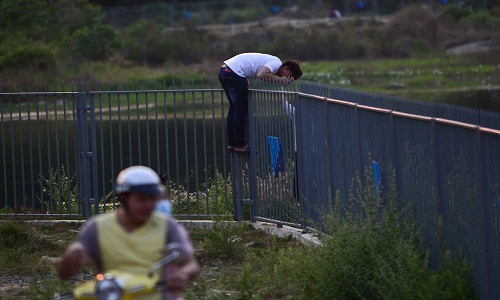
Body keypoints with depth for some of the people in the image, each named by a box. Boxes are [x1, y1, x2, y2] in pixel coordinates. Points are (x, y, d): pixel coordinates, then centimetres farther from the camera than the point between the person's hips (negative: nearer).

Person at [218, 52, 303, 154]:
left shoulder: (272, 61, 20)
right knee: (241, 109, -3)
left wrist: (285, 80, -3)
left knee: (234, 108, 16)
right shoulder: (276, 63, -9)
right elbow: (261, 75, -25)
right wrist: (279, 79, -14)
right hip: (234, 73, -11)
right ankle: (240, 145, 2)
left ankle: (232, 144, 21)